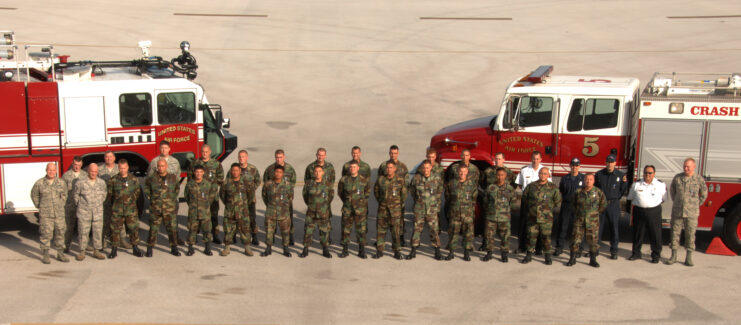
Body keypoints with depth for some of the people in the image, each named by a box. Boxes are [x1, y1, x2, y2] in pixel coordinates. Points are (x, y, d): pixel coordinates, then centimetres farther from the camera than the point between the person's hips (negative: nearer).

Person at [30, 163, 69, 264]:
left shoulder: (61, 183, 4)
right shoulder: (39, 183, -4)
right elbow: (34, 195, 10)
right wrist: (39, 207, 8)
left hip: (59, 214, 3)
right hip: (45, 214, -3)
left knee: (60, 233, 7)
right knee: (46, 234, -3)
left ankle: (60, 254, 17)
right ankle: (45, 255, 6)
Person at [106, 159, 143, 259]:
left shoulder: (134, 180, 3)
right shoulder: (113, 180, 1)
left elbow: (138, 192, 15)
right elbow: (109, 195, 10)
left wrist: (132, 199, 8)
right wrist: (115, 203, 8)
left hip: (131, 210, 0)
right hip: (117, 210, 0)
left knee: (133, 229, 3)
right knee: (115, 229, 2)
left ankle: (135, 248, 15)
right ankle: (114, 249, 12)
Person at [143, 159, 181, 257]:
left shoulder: (173, 178, 2)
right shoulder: (151, 178, 0)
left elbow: (177, 189, 20)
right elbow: (146, 189, 17)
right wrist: (150, 198, 9)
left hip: (170, 208, 1)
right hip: (155, 208, -1)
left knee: (172, 228, 3)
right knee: (153, 228, 2)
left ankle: (174, 248, 15)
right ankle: (149, 248, 12)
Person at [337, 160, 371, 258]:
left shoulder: (364, 180, -2)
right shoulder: (344, 180, 1)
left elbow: (367, 192, 15)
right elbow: (340, 192, 16)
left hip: (360, 208, -1)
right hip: (347, 208, 1)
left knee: (361, 229, -1)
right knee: (346, 229, 4)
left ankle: (361, 251, 7)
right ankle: (345, 250, 14)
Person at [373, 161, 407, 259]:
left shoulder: (400, 180, -4)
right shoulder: (380, 180, 0)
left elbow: (404, 194, 8)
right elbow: (376, 190, 18)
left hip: (395, 209, -2)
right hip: (383, 208, 2)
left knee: (396, 231, -1)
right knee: (381, 229, 4)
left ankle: (397, 252, 7)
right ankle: (379, 251, 12)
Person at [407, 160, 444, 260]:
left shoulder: (437, 179, -3)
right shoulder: (416, 178, -3)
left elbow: (440, 192, 15)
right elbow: (411, 189, 16)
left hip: (432, 210, -1)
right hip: (419, 210, 1)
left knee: (434, 230, 0)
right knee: (417, 229, 4)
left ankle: (437, 252, 9)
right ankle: (413, 251, 12)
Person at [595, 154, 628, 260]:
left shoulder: (620, 175, 2)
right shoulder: (599, 174, 5)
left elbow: (622, 191, 4)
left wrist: (625, 182, -11)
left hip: (614, 204, -1)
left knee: (614, 228, 3)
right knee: (598, 227, 5)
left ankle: (614, 251, 12)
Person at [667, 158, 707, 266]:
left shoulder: (699, 179, -4)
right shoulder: (677, 178, 2)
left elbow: (704, 194, 9)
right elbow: (672, 190, 18)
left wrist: (696, 206, 11)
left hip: (691, 213, -2)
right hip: (677, 212, 2)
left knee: (690, 235, 2)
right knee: (675, 233, 4)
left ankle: (689, 258, 9)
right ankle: (673, 256, 12)